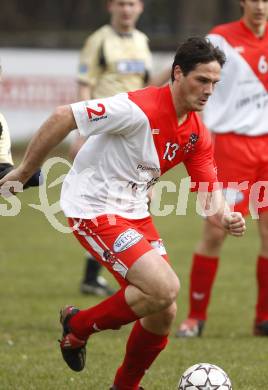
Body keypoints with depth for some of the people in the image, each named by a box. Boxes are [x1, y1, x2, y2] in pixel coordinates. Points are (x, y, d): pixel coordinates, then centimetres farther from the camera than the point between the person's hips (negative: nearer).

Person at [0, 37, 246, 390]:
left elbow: (209, 191, 4)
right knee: (164, 288, -20)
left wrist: (225, 217, -20)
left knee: (163, 314, 4)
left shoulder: (198, 135, 1)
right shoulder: (139, 109, -23)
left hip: (135, 212, 8)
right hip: (94, 210, -8)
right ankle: (79, 326, 1)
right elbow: (63, 117, -21)